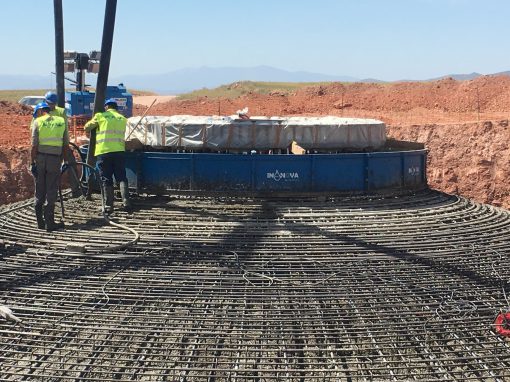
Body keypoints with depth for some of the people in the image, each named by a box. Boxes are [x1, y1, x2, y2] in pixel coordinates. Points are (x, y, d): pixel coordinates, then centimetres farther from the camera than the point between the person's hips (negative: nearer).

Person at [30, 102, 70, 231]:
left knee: (39, 191, 10)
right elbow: (66, 145, 6)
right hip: (55, 159, 0)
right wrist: (65, 161, 13)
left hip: (40, 158, 0)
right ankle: (49, 223, 1)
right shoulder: (61, 121, 8)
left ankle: (40, 221, 15)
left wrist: (32, 163, -1)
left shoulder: (38, 122, 1)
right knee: (51, 191, 3)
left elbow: (34, 145, -5)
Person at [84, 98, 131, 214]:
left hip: (103, 152, -2)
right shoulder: (122, 119, 15)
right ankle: (126, 201, -11)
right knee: (121, 178, 5)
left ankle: (108, 205, 1)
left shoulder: (100, 116, 5)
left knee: (106, 180, 3)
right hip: (119, 151, 2)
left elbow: (87, 128, 12)